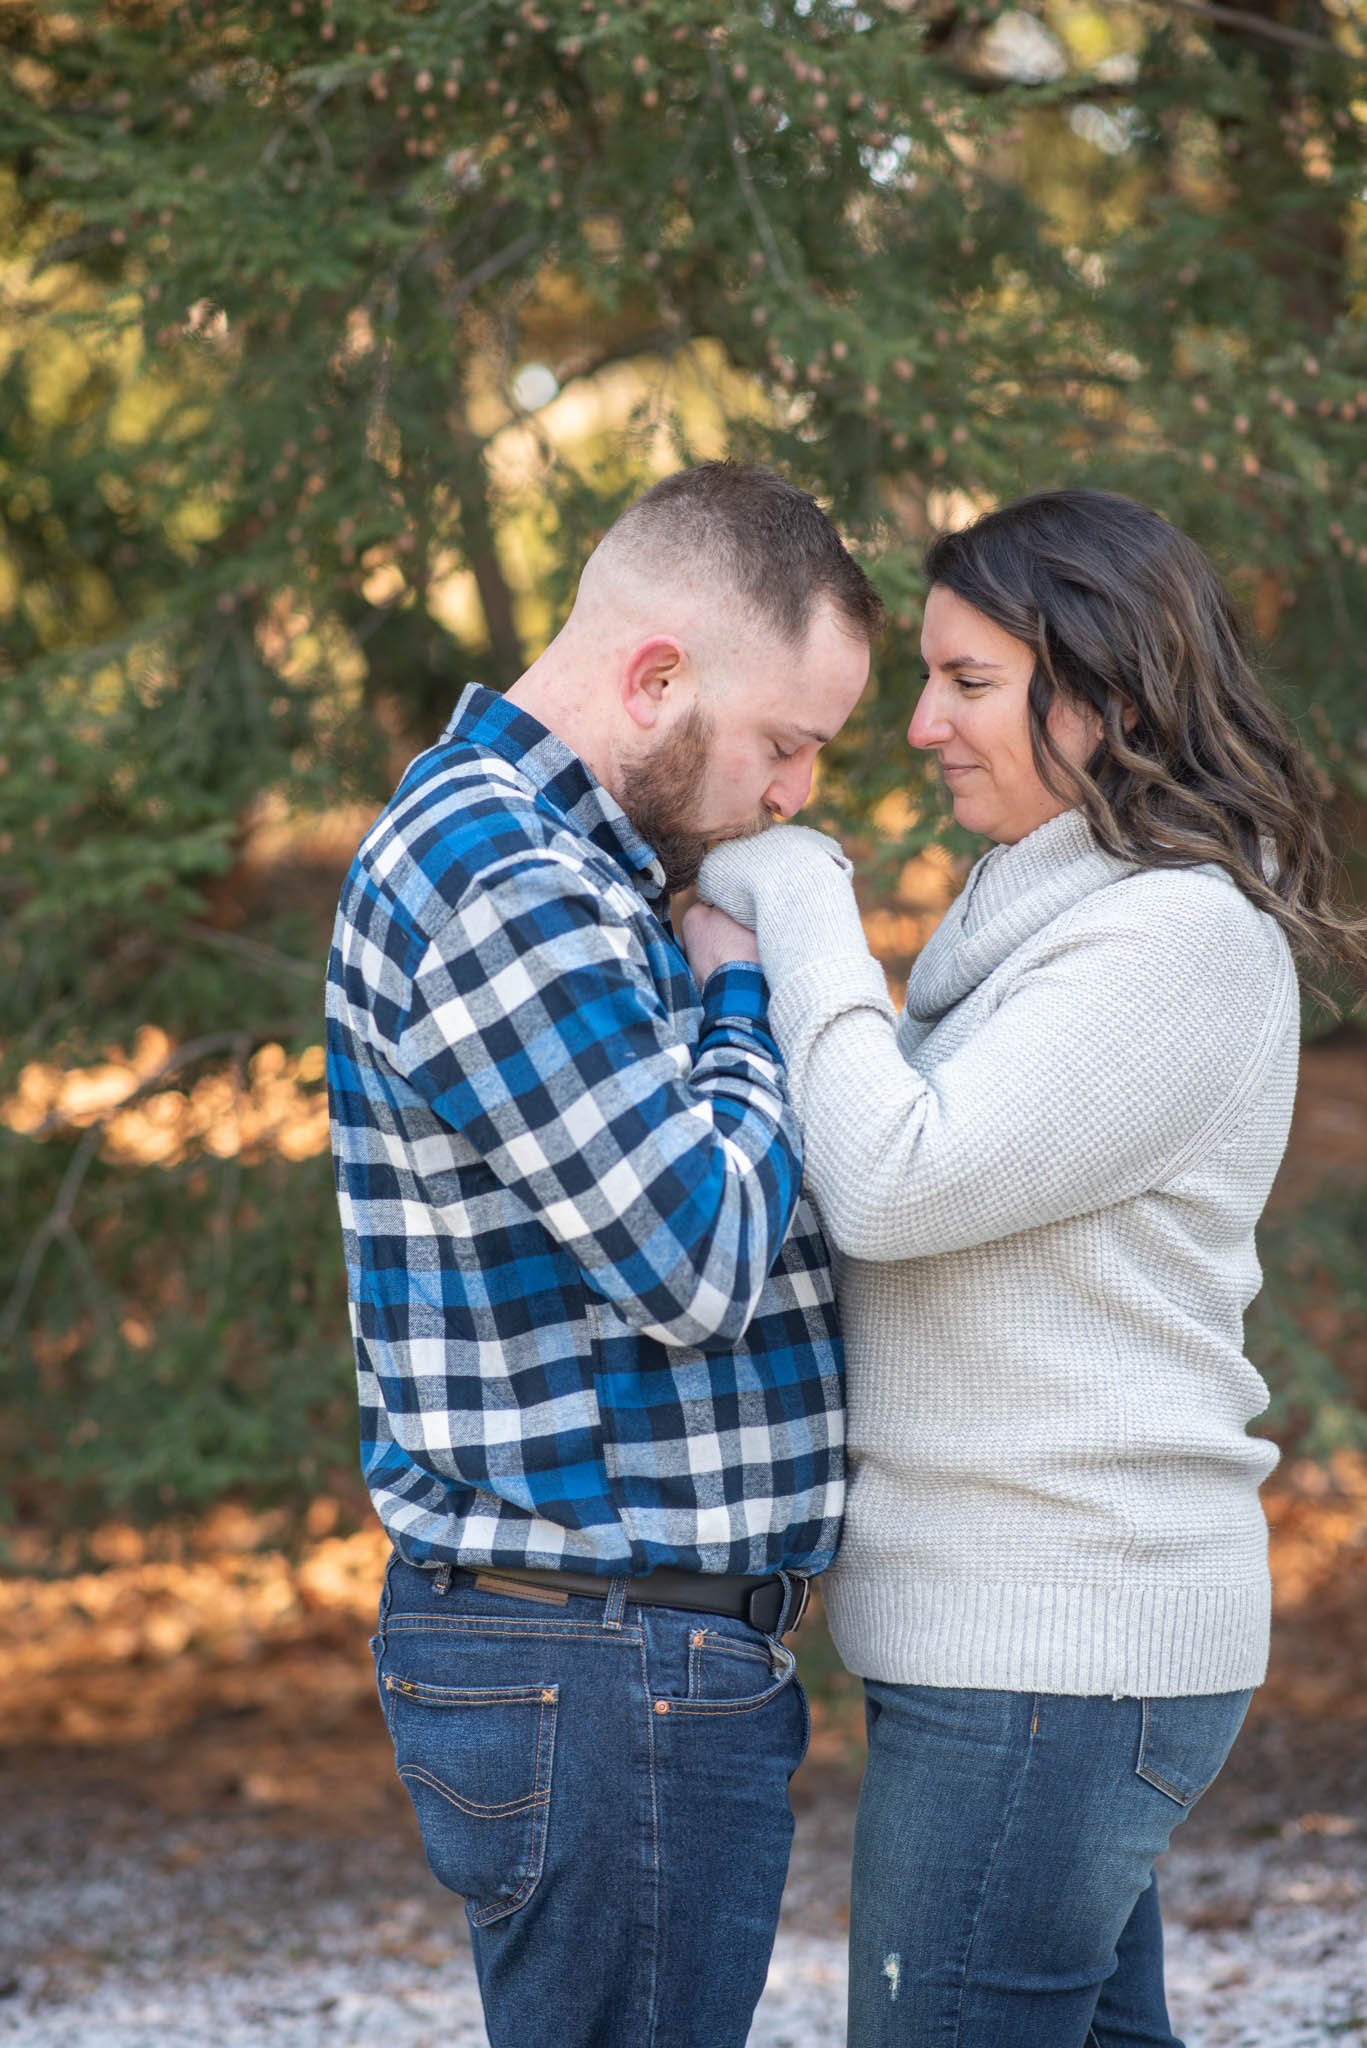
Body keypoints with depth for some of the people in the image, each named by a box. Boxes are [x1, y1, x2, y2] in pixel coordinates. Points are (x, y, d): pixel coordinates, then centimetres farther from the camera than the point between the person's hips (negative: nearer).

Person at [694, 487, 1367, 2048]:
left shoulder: (1183, 940, -15)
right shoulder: (1042, 911, 16)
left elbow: (893, 1186, -22)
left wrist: (801, 910, -12)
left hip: (1053, 1650, -10)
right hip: (1038, 1623, 10)